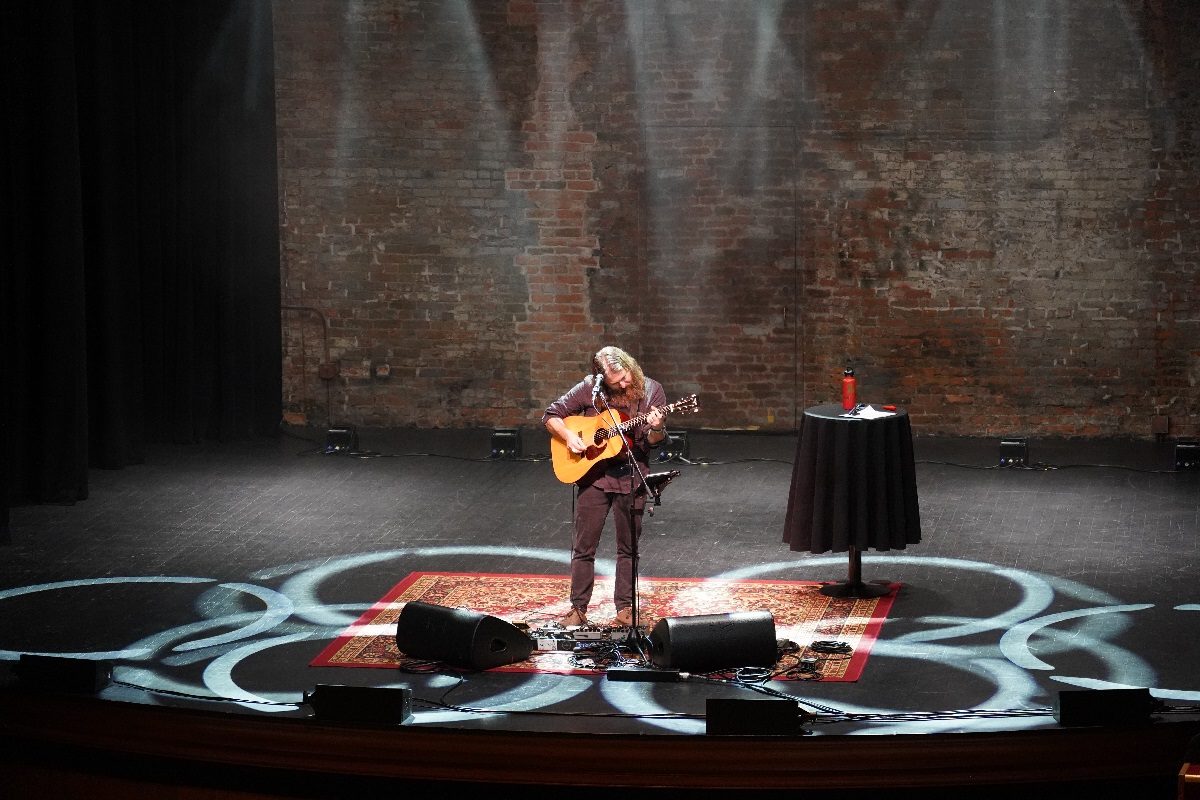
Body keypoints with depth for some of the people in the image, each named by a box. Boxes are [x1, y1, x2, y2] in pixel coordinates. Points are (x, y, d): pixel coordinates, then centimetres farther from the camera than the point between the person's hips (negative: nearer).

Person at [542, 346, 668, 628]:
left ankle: (625, 608, 17)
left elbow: (655, 441, -4)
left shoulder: (651, 390, -5)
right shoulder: (589, 389, -7)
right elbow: (551, 416, 0)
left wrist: (655, 429, -27)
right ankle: (578, 608, 11)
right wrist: (568, 436, -17)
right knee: (583, 546, 2)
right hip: (593, 474, 0)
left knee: (628, 547, 8)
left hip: (631, 477, 0)